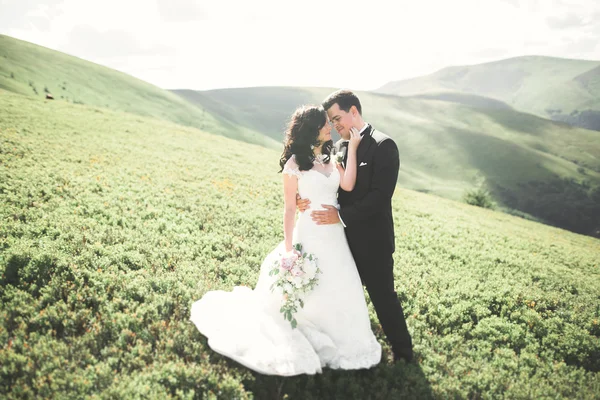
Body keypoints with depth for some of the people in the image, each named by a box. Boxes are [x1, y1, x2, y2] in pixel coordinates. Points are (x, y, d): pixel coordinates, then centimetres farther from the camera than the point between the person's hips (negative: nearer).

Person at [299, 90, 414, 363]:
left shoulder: (383, 145, -15)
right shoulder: (339, 146, 7)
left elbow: (380, 195, -22)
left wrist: (341, 216, -25)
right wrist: (310, 200, -12)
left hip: (372, 240, -6)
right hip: (345, 238, 7)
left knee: (383, 296, 7)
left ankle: (402, 351, 28)